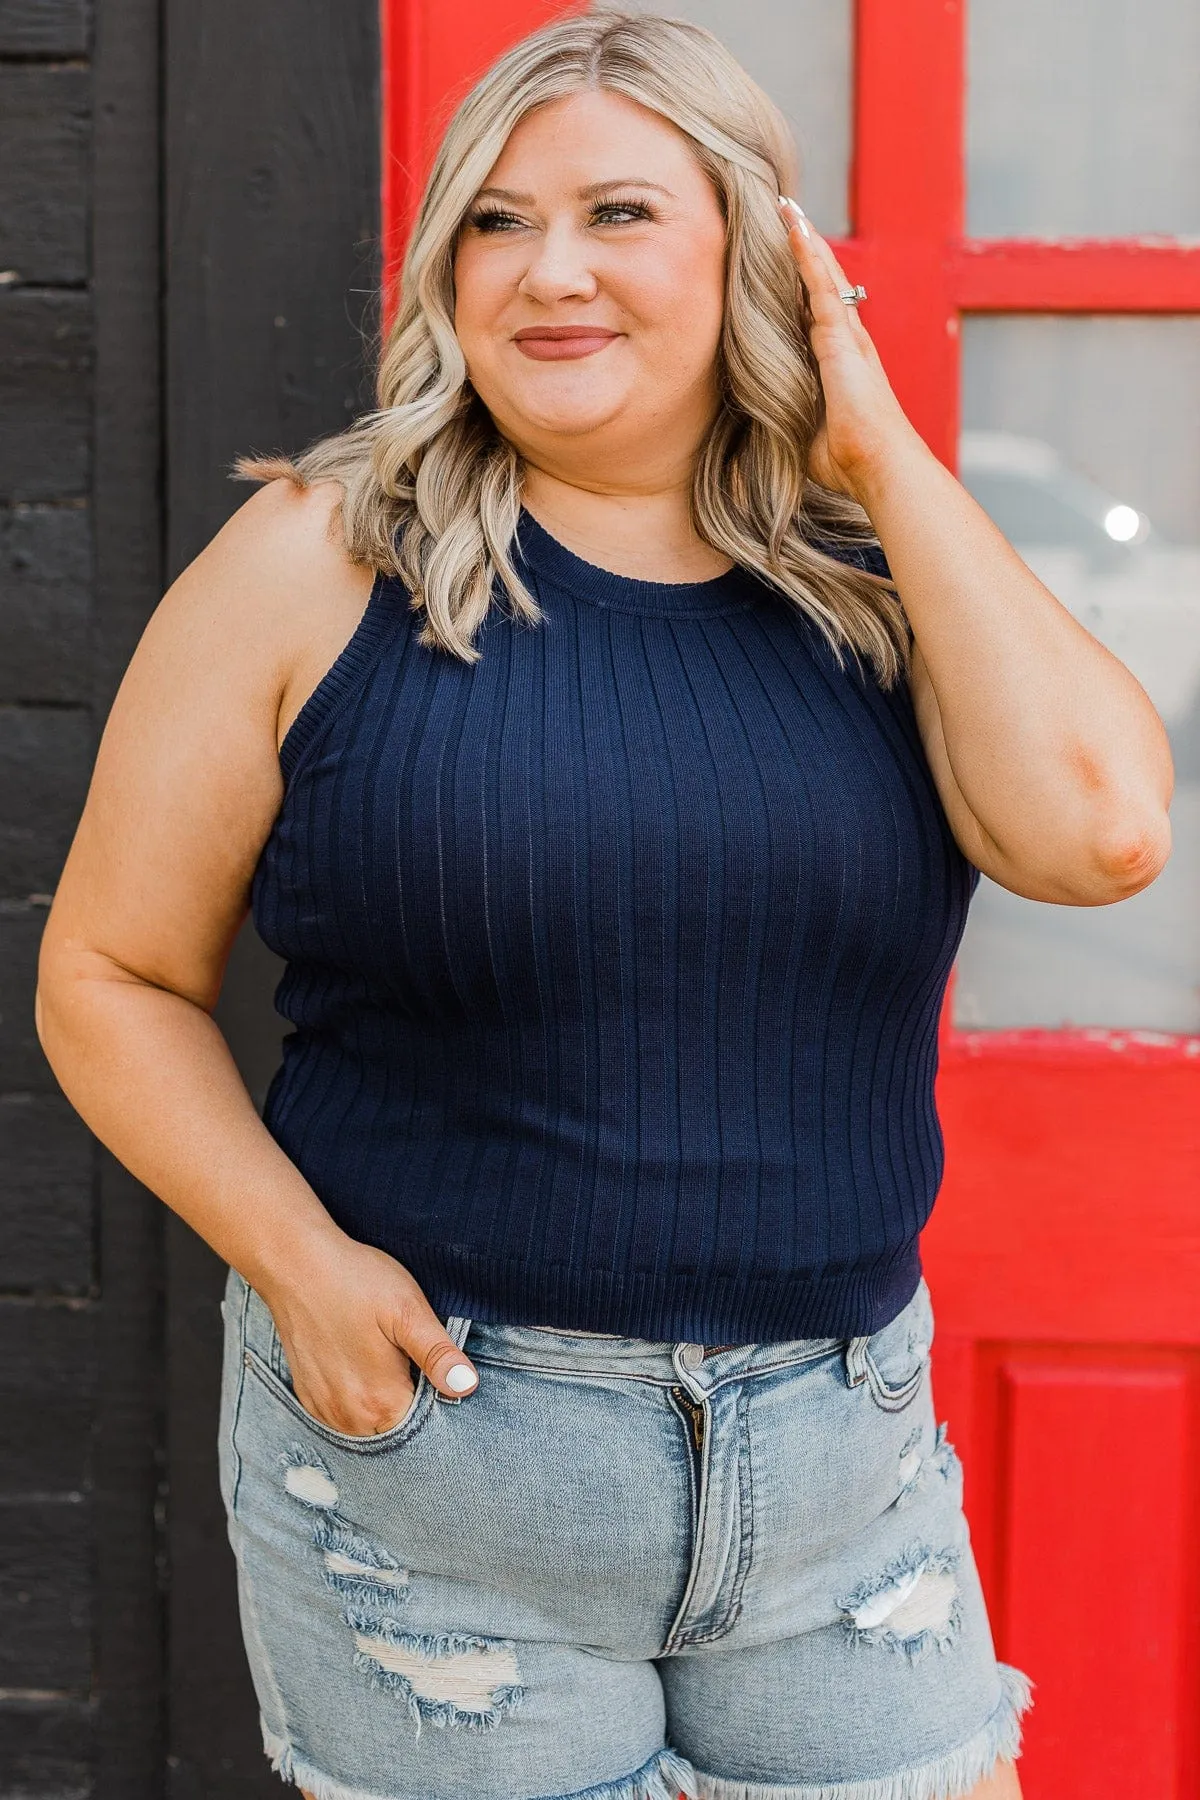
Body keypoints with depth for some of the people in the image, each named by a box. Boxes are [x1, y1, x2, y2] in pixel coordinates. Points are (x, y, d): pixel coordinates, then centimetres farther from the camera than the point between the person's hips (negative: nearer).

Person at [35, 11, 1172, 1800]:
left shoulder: (875, 570, 3)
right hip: (427, 1444, -2)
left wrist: (888, 459, -9)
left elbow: (1098, 833, -15)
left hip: (844, 1464, 3)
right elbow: (112, 976, -1)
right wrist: (295, 1261, -15)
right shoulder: (323, 563, -4)